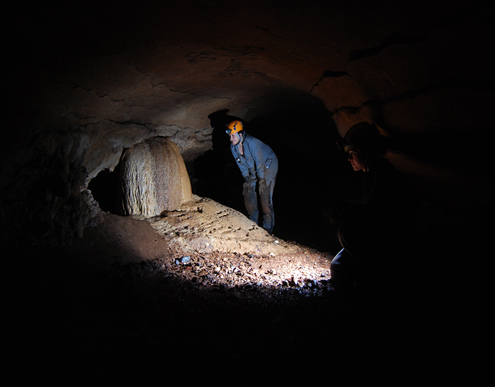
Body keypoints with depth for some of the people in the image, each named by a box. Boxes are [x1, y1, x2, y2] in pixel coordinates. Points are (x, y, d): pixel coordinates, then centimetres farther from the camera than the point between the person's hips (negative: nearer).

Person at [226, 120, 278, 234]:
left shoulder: (251, 142, -32)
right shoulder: (233, 147, -9)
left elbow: (260, 162, -30)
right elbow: (241, 165, 1)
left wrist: (262, 180, -29)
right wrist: (247, 178, -3)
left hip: (268, 164, -7)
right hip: (253, 168, 7)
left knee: (265, 193, -15)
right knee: (248, 190, -1)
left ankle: (268, 226, -8)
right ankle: (253, 222, 13)